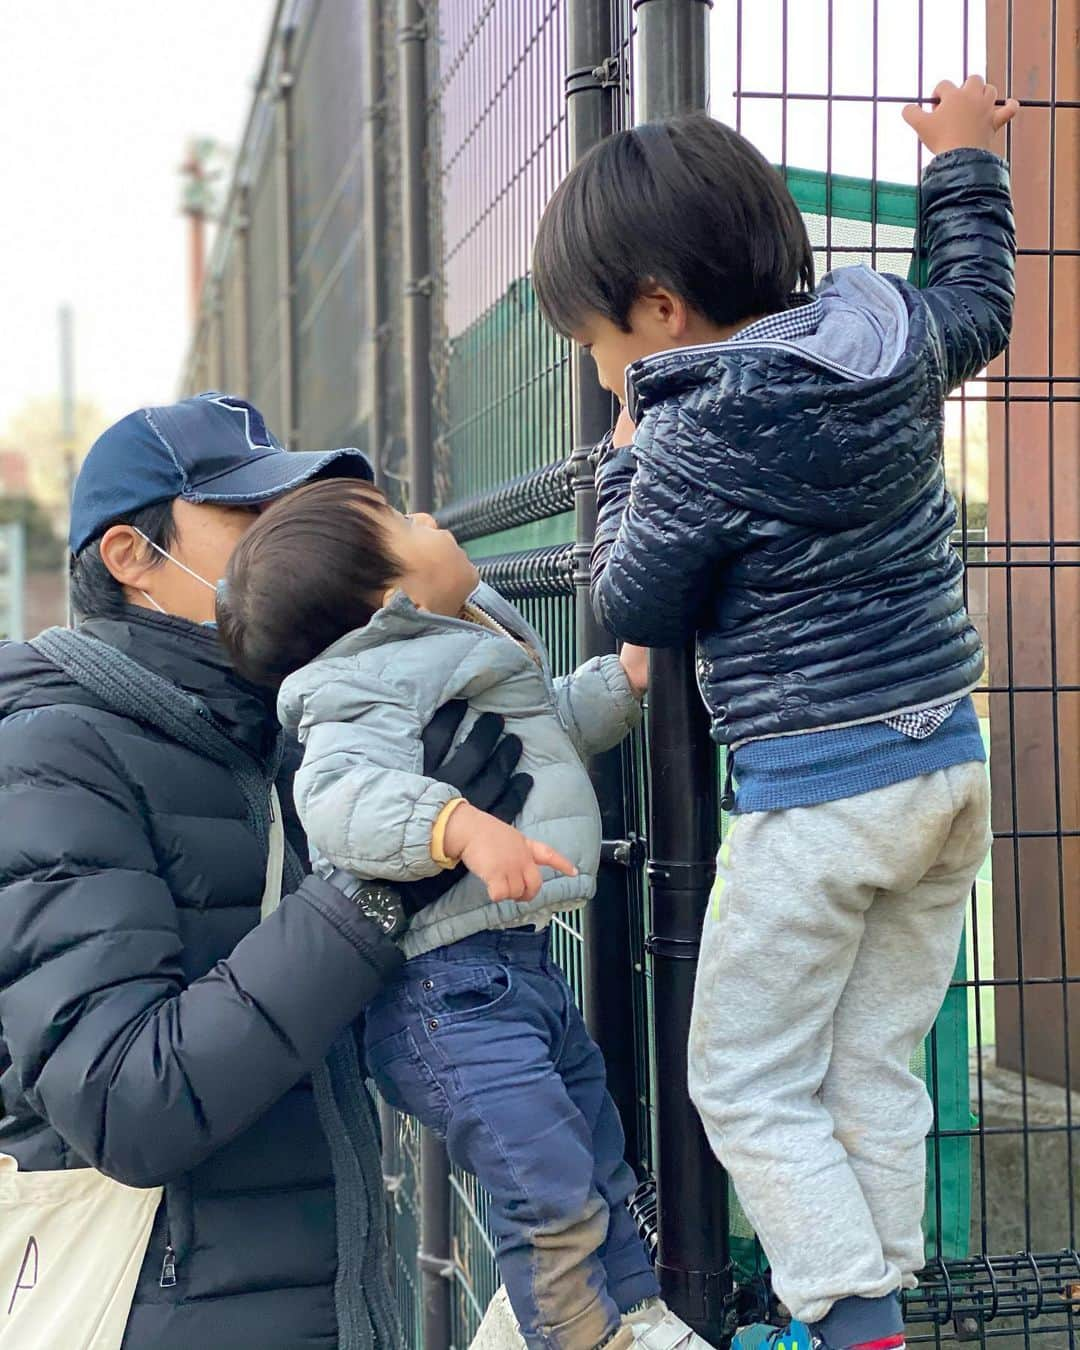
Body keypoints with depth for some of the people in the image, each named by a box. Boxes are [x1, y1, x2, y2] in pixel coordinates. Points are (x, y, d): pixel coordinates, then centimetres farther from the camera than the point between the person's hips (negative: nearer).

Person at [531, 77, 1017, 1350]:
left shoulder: (699, 435, -18)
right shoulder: (896, 336, 2)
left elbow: (635, 609, -6)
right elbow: (978, 303, 26)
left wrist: (629, 463, 6)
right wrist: (964, 161, 39)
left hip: (817, 793, -8)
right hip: (949, 767, 8)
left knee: (748, 1086, 6)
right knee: (875, 1074, 16)